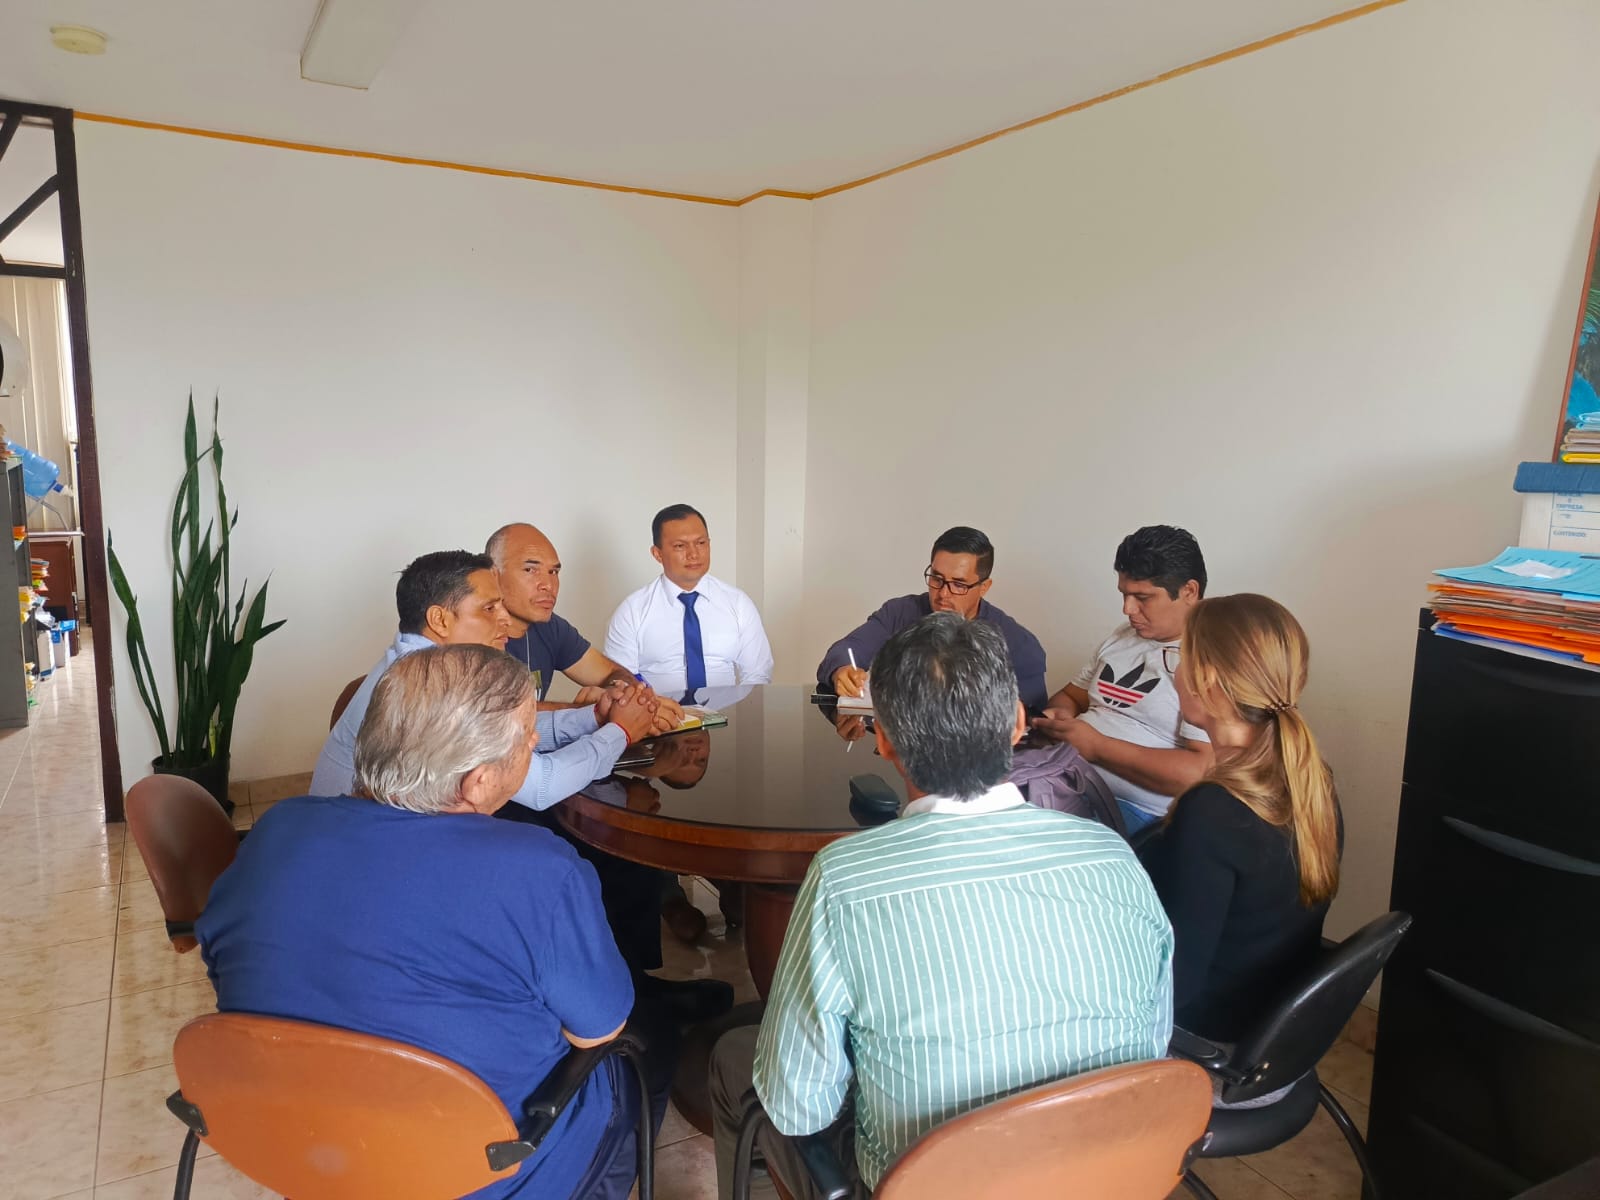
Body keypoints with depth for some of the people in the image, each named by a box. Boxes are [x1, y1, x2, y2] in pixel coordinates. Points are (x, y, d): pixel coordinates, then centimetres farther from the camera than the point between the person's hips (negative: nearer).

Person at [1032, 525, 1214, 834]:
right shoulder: (1120, 638, 16)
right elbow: (1070, 696, 26)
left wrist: (1097, 746, -17)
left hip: (1134, 810, -8)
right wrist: (1058, 716, 0)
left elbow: (1200, 773, -20)